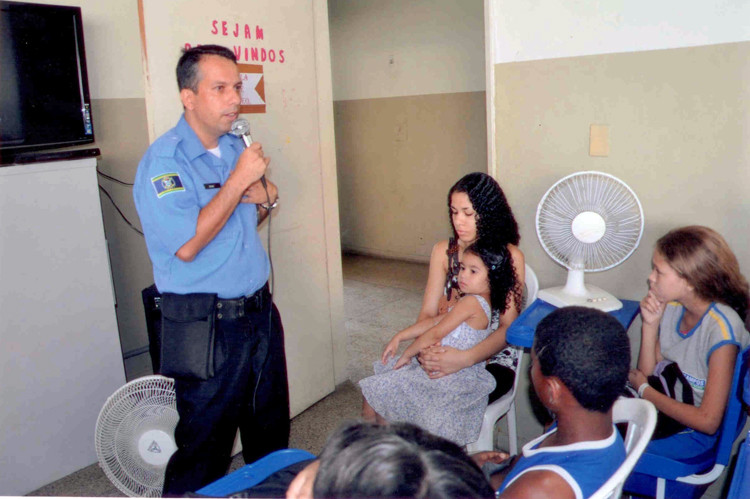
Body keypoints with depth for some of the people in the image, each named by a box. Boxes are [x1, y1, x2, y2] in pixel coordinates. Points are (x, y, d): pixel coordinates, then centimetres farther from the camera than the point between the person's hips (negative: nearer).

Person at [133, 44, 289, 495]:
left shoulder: (236, 148, 9)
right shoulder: (163, 160, -16)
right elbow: (187, 245, -26)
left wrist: (265, 201, -2)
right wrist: (239, 180, -21)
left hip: (260, 312, 8)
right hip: (208, 326, -7)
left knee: (272, 432, 22)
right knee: (205, 446, 8)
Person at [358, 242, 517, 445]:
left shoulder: (471, 302, -22)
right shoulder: (480, 303, 9)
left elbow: (435, 334, -18)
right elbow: (432, 322, 10)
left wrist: (407, 354, -5)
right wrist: (398, 337, 8)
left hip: (448, 379, -11)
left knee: (380, 391, -5)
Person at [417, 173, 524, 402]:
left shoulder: (510, 256, -9)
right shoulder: (443, 251, 4)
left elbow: (508, 327, -13)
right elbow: (428, 312, 1)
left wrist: (465, 359, -29)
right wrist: (426, 348, -22)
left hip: (493, 360, -4)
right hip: (446, 354, 4)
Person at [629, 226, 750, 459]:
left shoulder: (721, 328, -24)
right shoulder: (671, 308, -4)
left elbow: (708, 421, -22)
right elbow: (647, 373, 2)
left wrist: (644, 389, -13)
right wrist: (650, 325, -11)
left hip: (693, 432, -6)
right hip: (661, 408, 6)